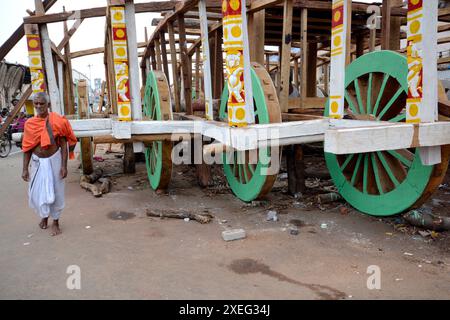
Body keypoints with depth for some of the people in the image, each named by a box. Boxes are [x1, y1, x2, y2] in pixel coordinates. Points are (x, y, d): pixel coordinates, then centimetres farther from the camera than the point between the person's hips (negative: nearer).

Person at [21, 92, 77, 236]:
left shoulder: (56, 121, -10)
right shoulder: (29, 123, -1)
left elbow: (63, 144, -9)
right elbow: (27, 148, 4)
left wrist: (64, 165, -14)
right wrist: (25, 169, 3)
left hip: (53, 160, -3)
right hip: (37, 162, 3)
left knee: (56, 192, 7)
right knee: (36, 192, 10)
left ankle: (55, 221, 24)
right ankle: (44, 216, 38)